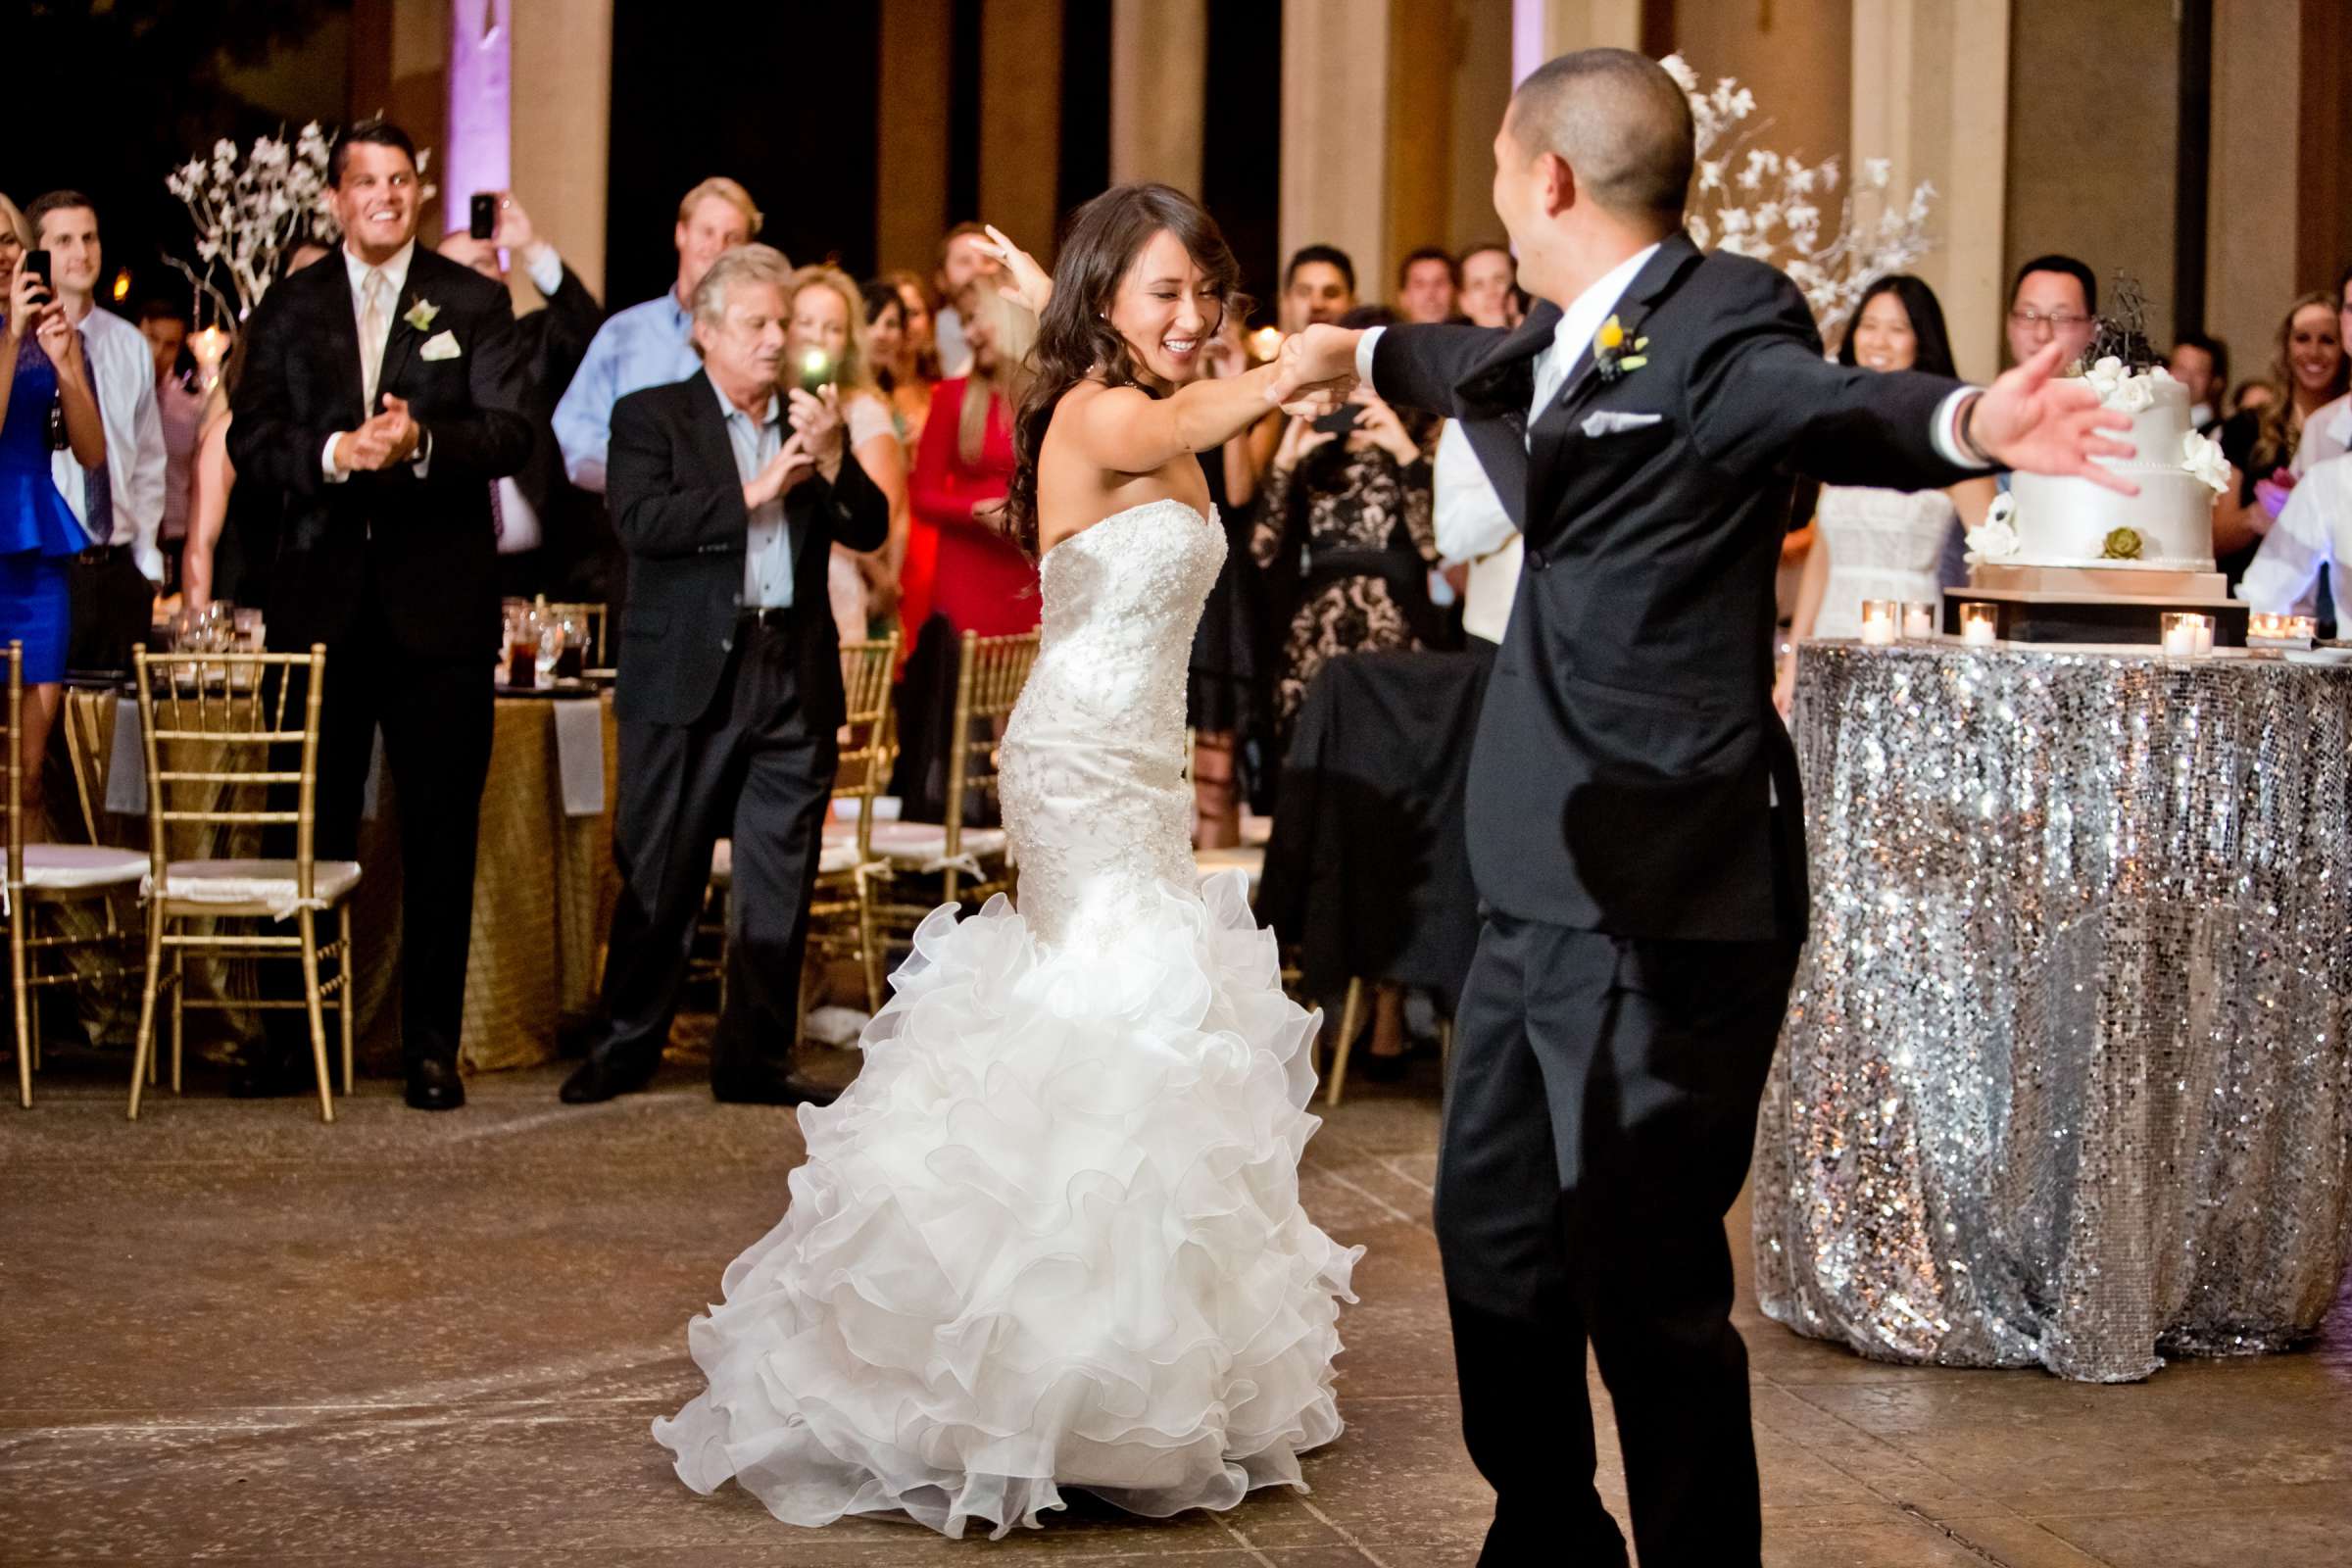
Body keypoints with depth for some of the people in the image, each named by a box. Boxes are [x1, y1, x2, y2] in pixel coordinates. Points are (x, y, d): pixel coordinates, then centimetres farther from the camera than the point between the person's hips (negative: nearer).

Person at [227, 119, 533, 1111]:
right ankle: (295, 1037, 15)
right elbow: (250, 441, 2)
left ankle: (431, 1046, 8)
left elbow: (510, 434, -4)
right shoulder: (290, 308, 11)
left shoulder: (475, 303, 6)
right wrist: (334, 452, -16)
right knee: (311, 825, 6)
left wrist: (421, 441, -22)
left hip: (440, 600, -1)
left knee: (440, 830, 1)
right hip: (321, 598, 2)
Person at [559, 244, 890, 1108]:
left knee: (779, 882, 6)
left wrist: (831, 457, -12)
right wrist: (752, 492, -17)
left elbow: (869, 529, 5)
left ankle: (755, 1059, 14)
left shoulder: (808, 421, 14)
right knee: (659, 877, 3)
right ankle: (626, 1046, 16)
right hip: (688, 679, -4)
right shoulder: (651, 416, 2)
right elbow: (640, 521, -15)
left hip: (794, 679, 4)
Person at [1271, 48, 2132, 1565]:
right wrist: (1358, 349, 55)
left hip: (1663, 904, -10)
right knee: (1495, 1240, 21)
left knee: (1646, 1283, -6)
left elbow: (1833, 404, -35)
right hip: (1550, 896, 10)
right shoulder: (1568, 340, 12)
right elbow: (1484, 366, 35)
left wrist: (1966, 421, -57)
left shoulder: (1720, 321, -14)